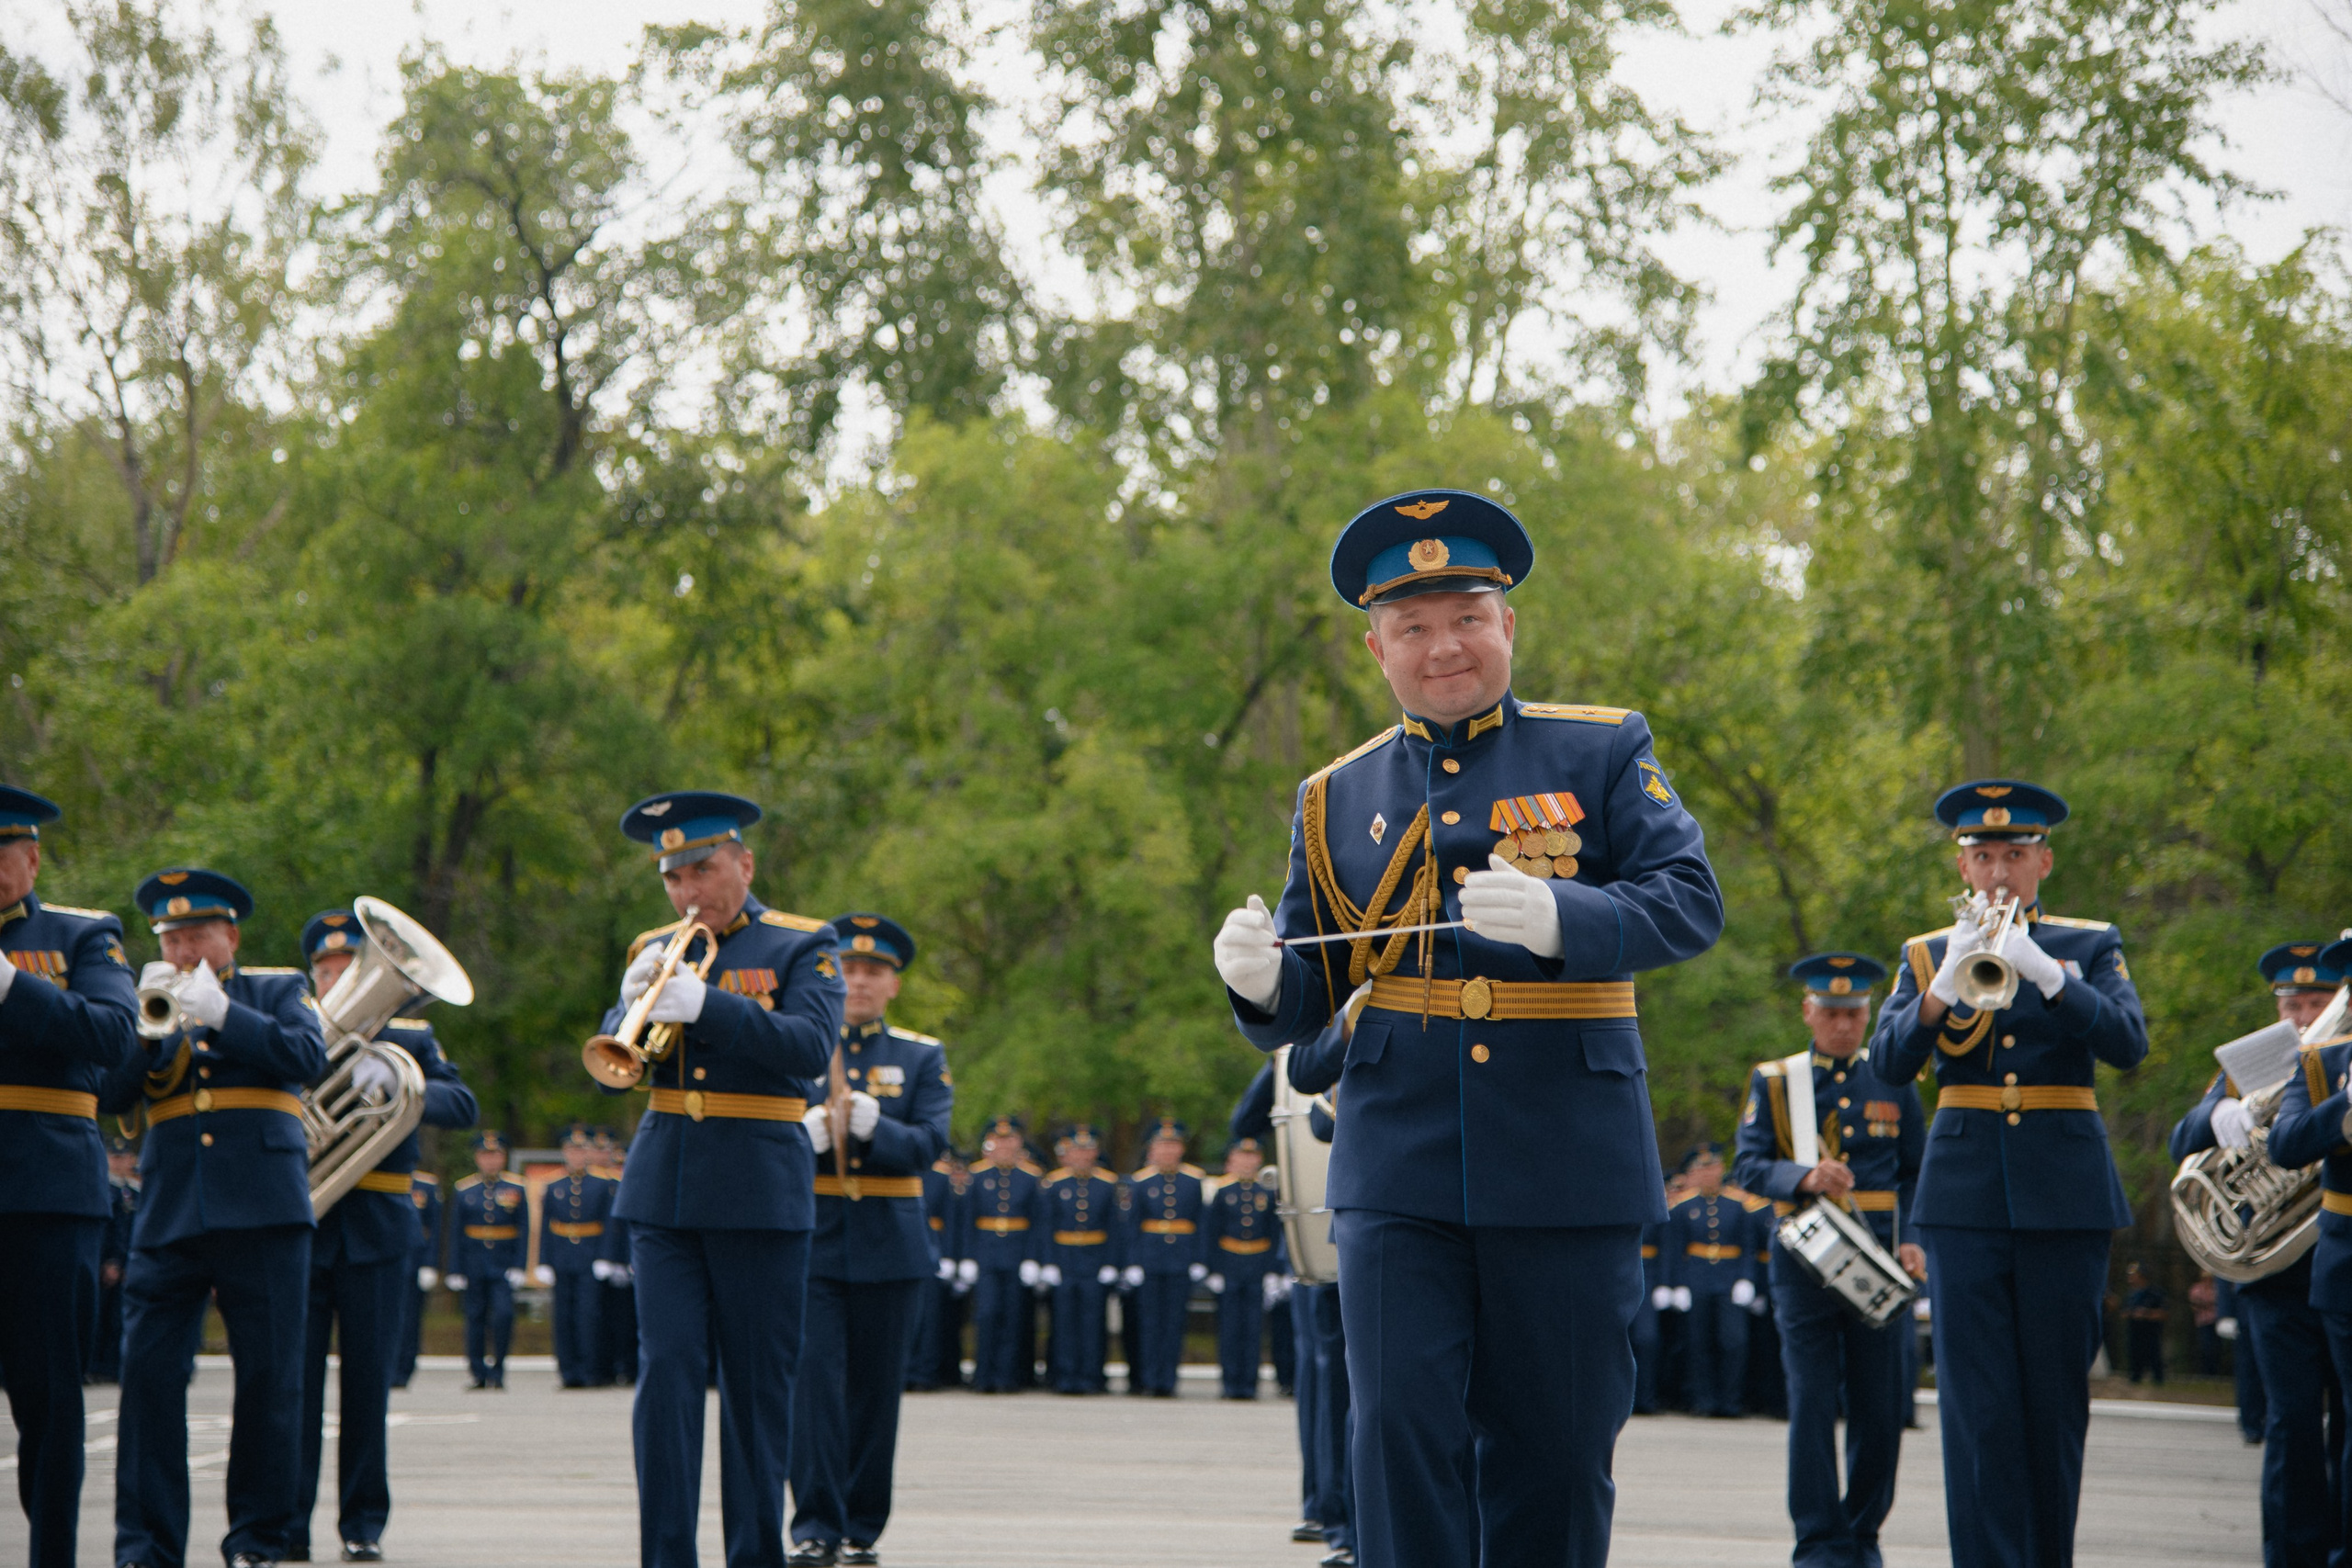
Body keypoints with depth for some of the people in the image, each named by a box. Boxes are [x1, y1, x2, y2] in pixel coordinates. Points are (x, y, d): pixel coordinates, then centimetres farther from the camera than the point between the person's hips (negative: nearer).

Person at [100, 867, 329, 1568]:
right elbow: (106, 1096, 5)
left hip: (261, 1215, -2)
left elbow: (308, 1058, -6)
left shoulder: (277, 991, 14)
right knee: (149, 1373, -7)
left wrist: (221, 1012, -13)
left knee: (269, 1376, -1)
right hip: (168, 1215, 2)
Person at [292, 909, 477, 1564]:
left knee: (369, 1377, 2)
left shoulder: (410, 1037, 11)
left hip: (377, 1228, 0)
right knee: (294, 1373, -5)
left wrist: (395, 1082, -21)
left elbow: (462, 1104, -5)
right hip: (298, 1225, 0)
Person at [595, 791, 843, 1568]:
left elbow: (811, 1045, -15)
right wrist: (631, 1004, -14)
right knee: (665, 1374, -6)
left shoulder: (802, 946, 2)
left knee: (757, 1387, 2)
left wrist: (706, 1004, -26)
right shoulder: (656, 949, 14)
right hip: (663, 1190, 3)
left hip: (760, 1196, -3)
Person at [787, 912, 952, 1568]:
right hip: (810, 1239, -1)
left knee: (876, 1389, 4)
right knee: (813, 1379, -11)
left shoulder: (923, 1057, 9)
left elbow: (929, 1144, -5)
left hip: (890, 1247, 1)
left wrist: (872, 1124, -23)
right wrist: (804, 1133, -22)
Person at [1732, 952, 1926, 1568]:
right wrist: (1805, 1178, -21)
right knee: (1813, 1403, -5)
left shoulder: (1894, 1082, 11)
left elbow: (1917, 1172, 15)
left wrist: (1912, 1240, -1)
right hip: (1804, 1258, -1)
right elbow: (1749, 1165, -2)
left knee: (1881, 1407, 1)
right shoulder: (1774, 1082, 7)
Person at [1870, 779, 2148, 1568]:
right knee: (1977, 1404, -8)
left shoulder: (2089, 947, 10)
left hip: (2065, 1196, 0)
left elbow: (2129, 1043, -8)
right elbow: (1888, 1064, -2)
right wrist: (1943, 989, -19)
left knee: (2057, 1399, 2)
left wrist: (2045, 973, -22)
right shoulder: (1926, 955, 11)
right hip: (1965, 1197, 0)